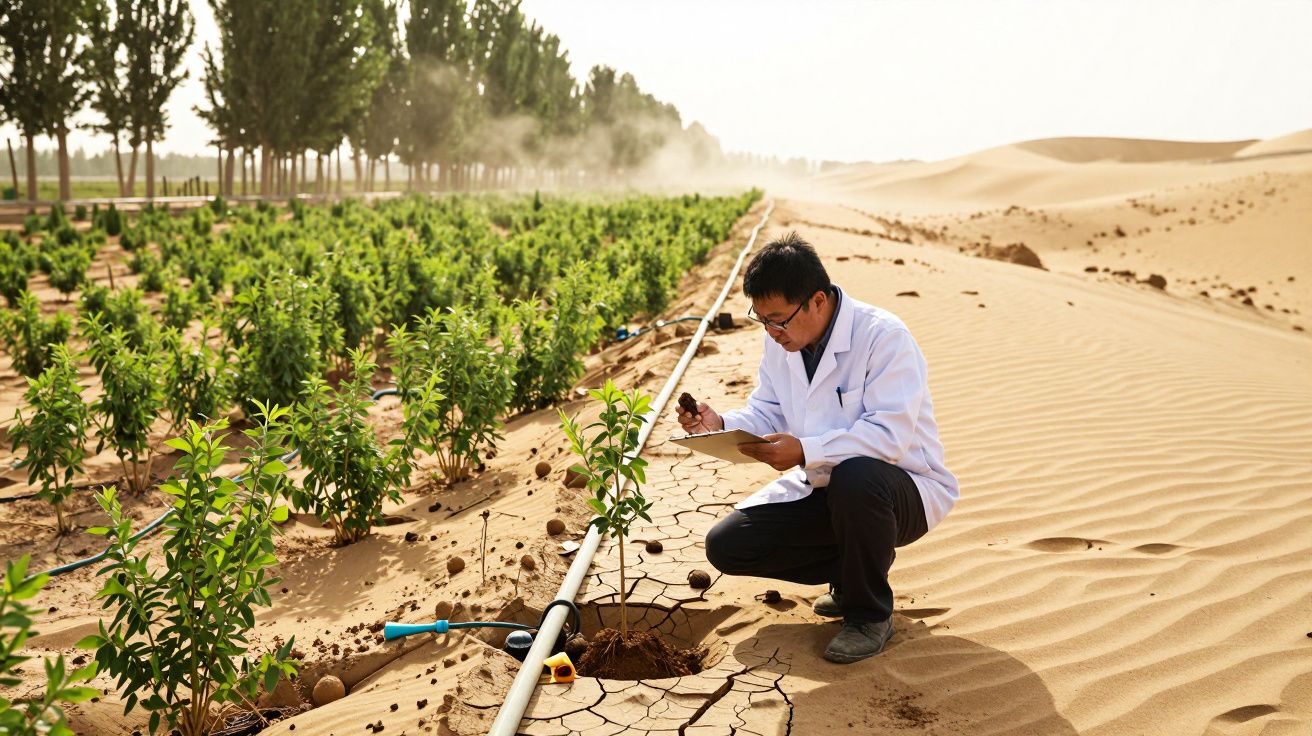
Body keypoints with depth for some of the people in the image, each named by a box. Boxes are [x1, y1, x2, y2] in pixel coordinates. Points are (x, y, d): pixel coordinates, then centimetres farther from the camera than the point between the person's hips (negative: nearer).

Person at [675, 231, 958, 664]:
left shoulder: (883, 337, -23)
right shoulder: (781, 341, 0)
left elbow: (889, 433, -31)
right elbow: (767, 414, 5)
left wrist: (805, 452, -41)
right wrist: (721, 425, -17)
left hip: (903, 490, -7)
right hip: (822, 490, 7)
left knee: (854, 476, -43)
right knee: (725, 546, -7)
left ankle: (870, 614, -15)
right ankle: (860, 565, 11)